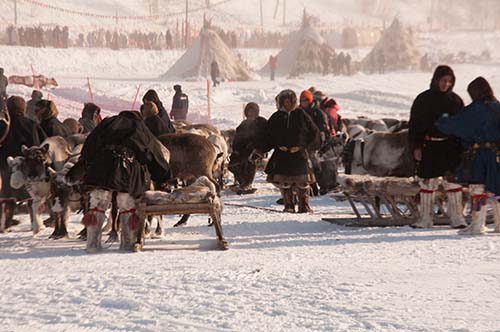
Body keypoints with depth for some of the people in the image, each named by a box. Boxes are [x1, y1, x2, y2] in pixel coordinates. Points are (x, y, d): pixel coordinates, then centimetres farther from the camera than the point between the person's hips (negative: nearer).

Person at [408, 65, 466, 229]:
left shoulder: (455, 100, 7)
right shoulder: (423, 99, 3)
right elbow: (414, 124, 3)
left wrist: (463, 146, 5)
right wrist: (415, 146, -4)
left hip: (451, 146, 1)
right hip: (429, 146, -1)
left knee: (453, 181, -1)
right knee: (427, 182, 3)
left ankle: (457, 217, 5)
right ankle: (426, 218, 11)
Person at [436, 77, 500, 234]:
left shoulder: (475, 110, -12)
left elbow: (456, 124, -7)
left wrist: (441, 122, 11)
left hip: (479, 155, -6)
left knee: (478, 188, -3)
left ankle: (477, 225, -2)